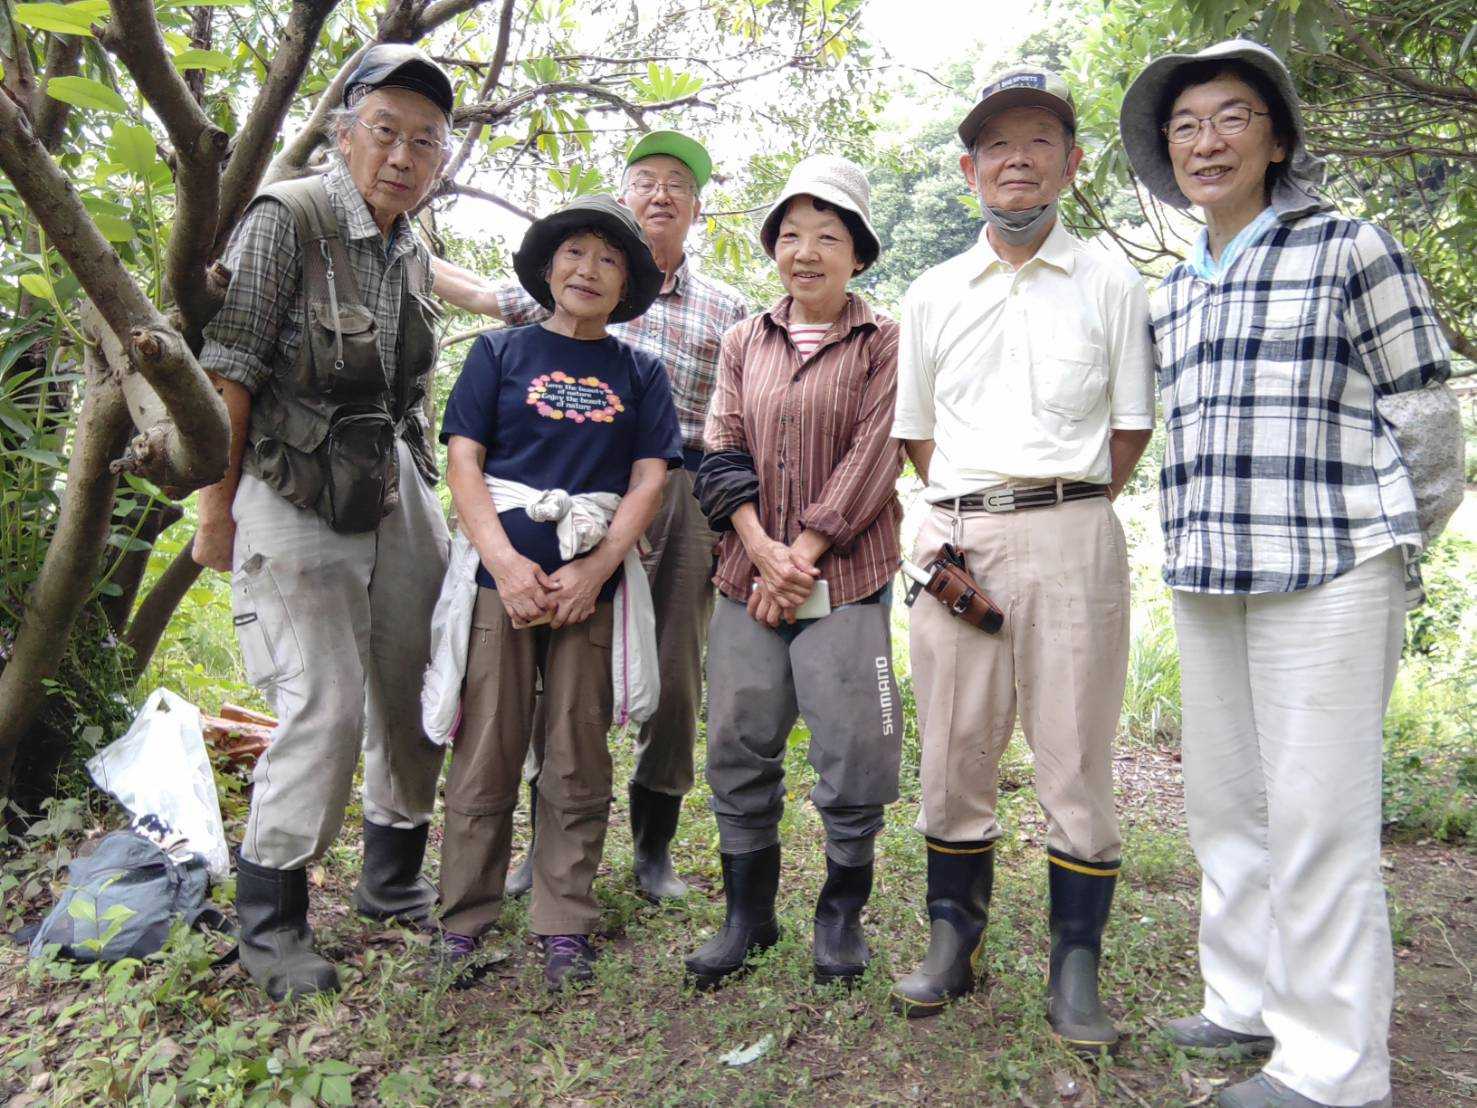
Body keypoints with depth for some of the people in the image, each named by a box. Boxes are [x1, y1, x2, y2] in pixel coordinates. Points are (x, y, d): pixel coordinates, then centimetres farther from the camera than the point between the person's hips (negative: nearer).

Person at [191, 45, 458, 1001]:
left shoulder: (415, 254, 12)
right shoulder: (286, 219, -9)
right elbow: (227, 370, -12)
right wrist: (217, 511, -12)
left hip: (397, 488, 7)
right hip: (292, 495, -7)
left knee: (419, 690, 8)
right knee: (327, 705, -10)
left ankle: (393, 878, 27)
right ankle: (269, 919, 10)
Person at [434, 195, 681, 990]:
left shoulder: (639, 373, 13)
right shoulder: (500, 351, 10)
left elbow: (650, 478, 5)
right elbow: (462, 458, 2)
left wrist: (595, 568, -9)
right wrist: (504, 559, -11)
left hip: (593, 585, 1)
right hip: (502, 575, -1)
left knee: (577, 765, 5)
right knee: (486, 758, 3)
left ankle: (564, 924, 18)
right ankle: (466, 920, 17)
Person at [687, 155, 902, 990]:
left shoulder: (884, 345, 2)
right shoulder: (745, 343, 14)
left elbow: (870, 462, -7)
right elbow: (724, 453, 7)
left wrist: (800, 555, -11)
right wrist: (762, 550, -8)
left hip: (845, 582, -3)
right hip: (748, 577, 4)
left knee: (854, 752, -1)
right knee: (739, 748, 6)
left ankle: (842, 913, 21)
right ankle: (749, 912, 24)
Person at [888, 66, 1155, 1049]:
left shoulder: (1111, 285, 8)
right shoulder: (933, 296, 14)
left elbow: (1132, 427, 7)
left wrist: (1062, 515, 1)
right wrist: (967, 518, 7)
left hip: (1071, 535, -2)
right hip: (957, 537, 3)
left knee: (1077, 760, 0)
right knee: (954, 754, 7)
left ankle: (1076, 972, 14)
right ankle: (953, 945, 22)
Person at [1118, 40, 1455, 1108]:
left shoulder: (1350, 248, 1)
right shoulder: (1172, 294, 17)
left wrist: (1382, 558, -1)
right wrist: (1193, 546, 16)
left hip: (1326, 574, -6)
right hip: (1207, 581, 6)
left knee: (1317, 819, -5)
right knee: (1225, 802, 11)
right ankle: (1248, 1004, 26)